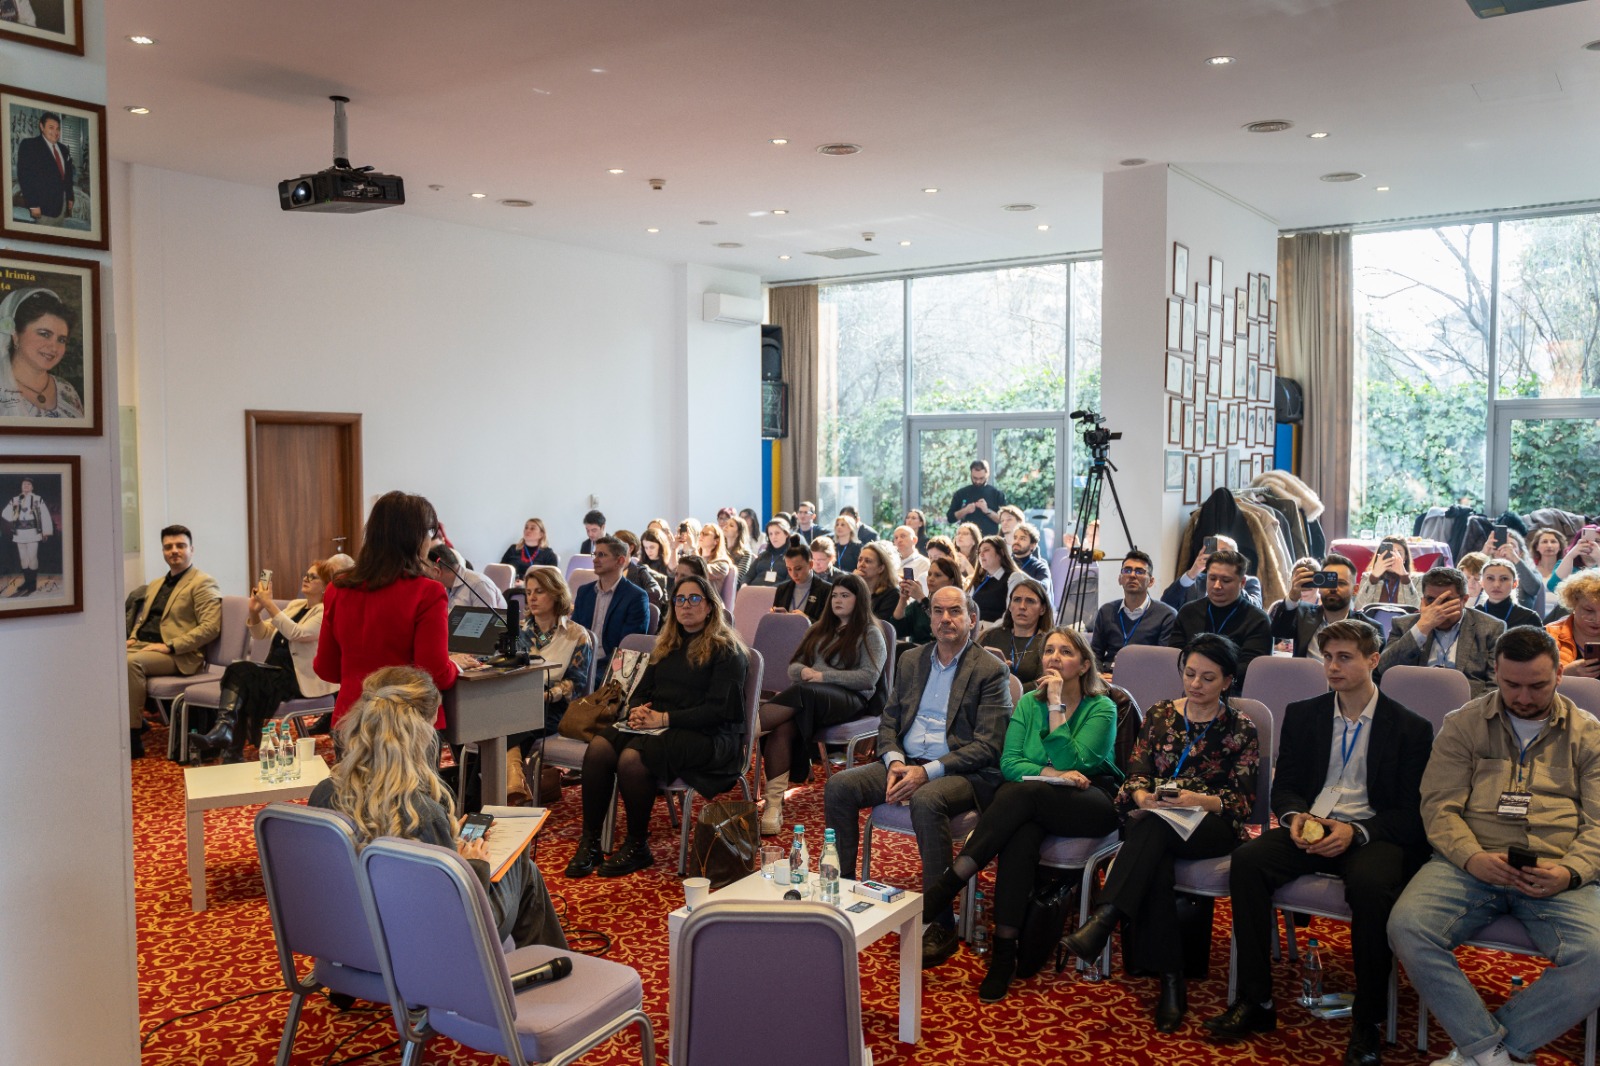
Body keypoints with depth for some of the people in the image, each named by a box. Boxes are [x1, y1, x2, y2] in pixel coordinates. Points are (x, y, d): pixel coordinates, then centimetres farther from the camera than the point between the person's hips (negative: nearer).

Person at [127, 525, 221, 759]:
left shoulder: (202, 582, -3)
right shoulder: (155, 585, 24)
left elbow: (210, 627, -14)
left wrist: (169, 646, -19)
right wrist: (133, 638, 9)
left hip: (179, 655, -8)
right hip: (142, 646, 8)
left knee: (131, 662, -33)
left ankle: (133, 736, -25)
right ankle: (134, 719, -3)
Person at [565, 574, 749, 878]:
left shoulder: (727, 651, -1)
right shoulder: (667, 646, 22)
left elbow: (718, 709, -12)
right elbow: (641, 691, 23)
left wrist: (664, 718, -17)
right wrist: (637, 710, -3)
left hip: (708, 737, -6)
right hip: (657, 727, 7)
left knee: (632, 757, -33)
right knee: (599, 746, -23)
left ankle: (638, 848, -15)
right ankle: (589, 842, -18)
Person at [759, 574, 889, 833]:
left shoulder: (870, 634, 10)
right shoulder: (819, 630, 28)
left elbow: (869, 677, -4)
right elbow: (793, 666, 22)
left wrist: (824, 676, -10)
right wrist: (804, 671, -3)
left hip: (851, 699, -4)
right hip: (810, 694, 4)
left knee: (801, 694, -38)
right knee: (782, 727, -31)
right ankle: (774, 804, -39)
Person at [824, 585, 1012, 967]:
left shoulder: (990, 671, -5)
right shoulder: (911, 660, 15)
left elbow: (987, 747, -12)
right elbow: (888, 721, 15)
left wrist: (927, 772, -21)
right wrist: (894, 762, -7)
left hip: (964, 773, -6)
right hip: (906, 763, 6)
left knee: (926, 801, -37)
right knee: (838, 786, -15)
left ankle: (940, 923, -26)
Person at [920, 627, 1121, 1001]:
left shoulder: (1102, 708, 0)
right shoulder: (1028, 704, 13)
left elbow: (1071, 762, -13)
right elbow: (1008, 763, 1)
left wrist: (1056, 705, -13)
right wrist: (1052, 773, -15)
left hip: (1094, 803, -3)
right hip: (1037, 807, 3)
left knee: (1025, 793, -33)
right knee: (1021, 833, -34)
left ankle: (942, 892, -33)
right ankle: (1004, 952, -32)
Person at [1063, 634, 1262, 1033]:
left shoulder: (1240, 729, 7)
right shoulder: (1159, 715, 16)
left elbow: (1243, 800, 0)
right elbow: (1137, 772, 9)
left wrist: (1199, 800, -19)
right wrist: (1143, 796, -15)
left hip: (1210, 826, -2)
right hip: (1153, 818, 2)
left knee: (1153, 828, -38)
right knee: (1153, 860, -35)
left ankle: (1103, 921, -50)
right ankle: (1170, 979, -36)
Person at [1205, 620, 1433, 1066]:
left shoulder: (1411, 728, 3)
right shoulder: (1301, 715, 14)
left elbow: (1412, 812, -2)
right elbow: (1283, 786, 14)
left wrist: (1355, 832, -19)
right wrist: (1295, 815, -10)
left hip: (1373, 834, -3)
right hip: (1311, 828, 4)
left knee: (1370, 883, -37)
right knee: (1247, 860, -26)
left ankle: (1367, 1023, -21)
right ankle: (1254, 1001, -17)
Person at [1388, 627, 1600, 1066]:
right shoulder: (1463, 725, 12)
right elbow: (1439, 805, 3)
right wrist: (1472, 858, -16)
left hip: (1553, 876, 1)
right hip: (1469, 863, 0)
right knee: (1406, 927, -28)